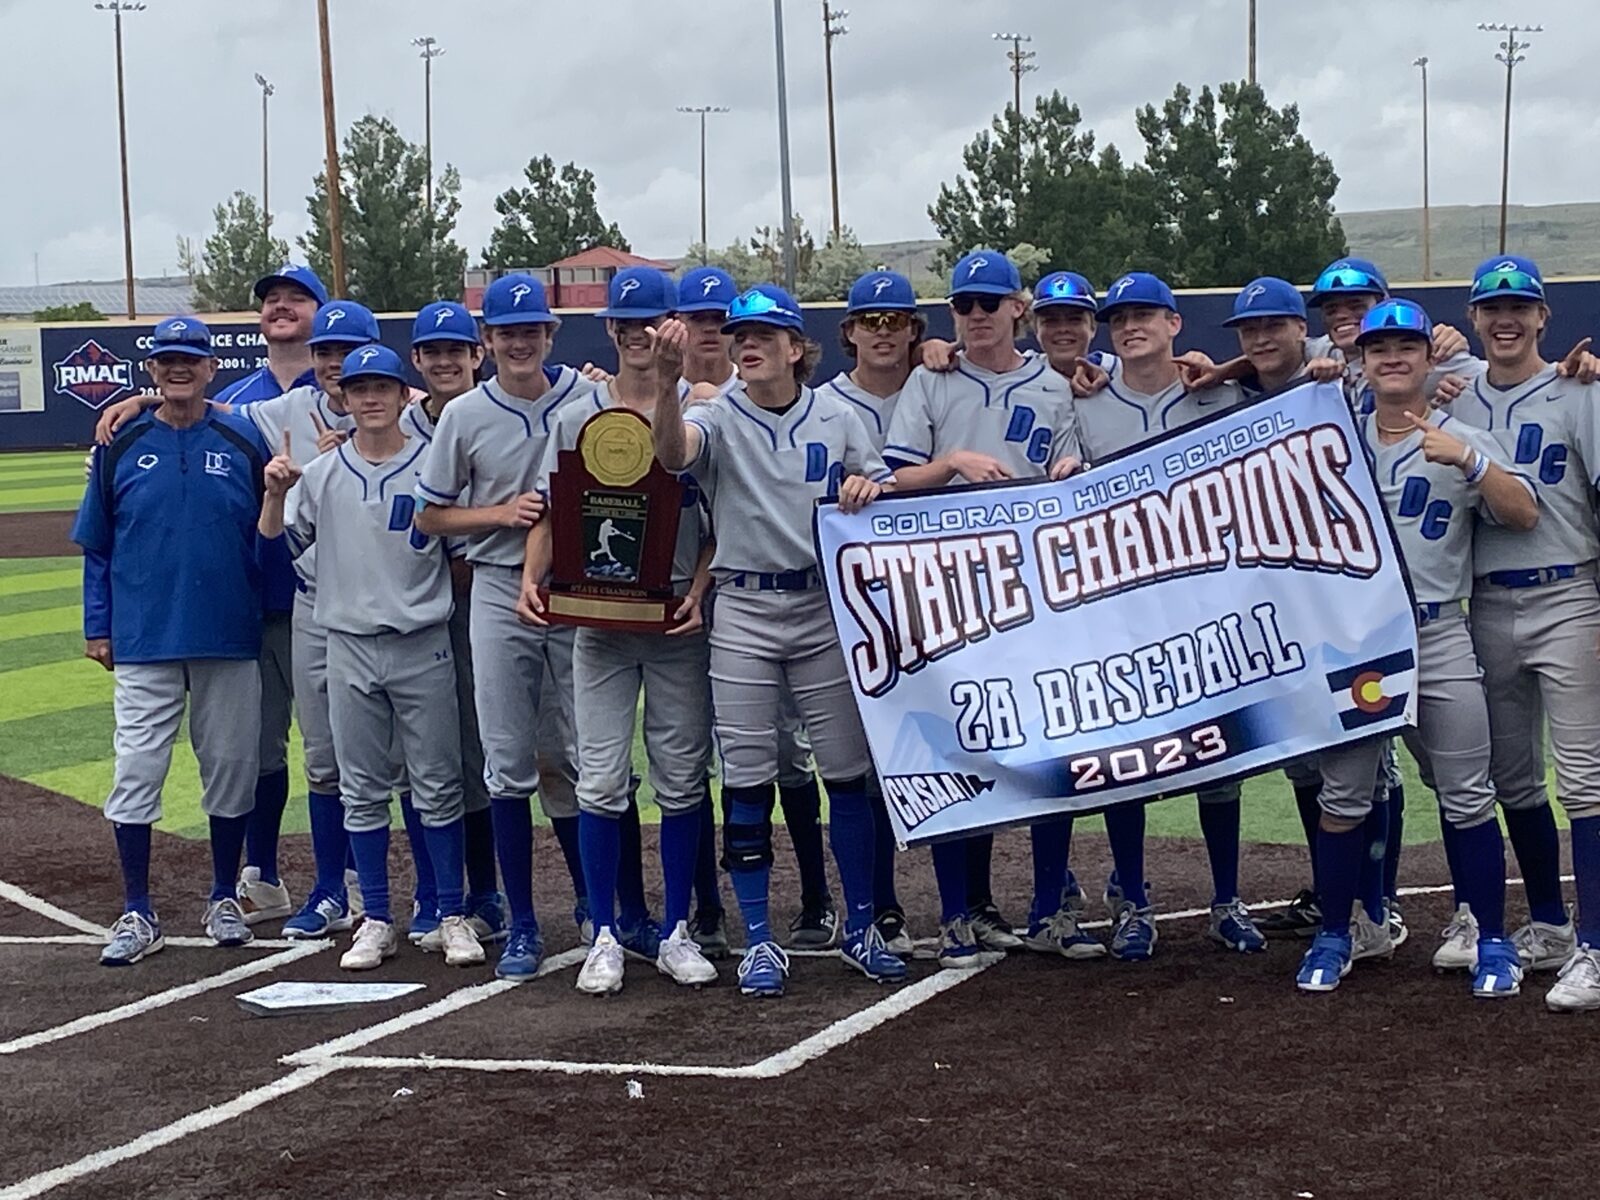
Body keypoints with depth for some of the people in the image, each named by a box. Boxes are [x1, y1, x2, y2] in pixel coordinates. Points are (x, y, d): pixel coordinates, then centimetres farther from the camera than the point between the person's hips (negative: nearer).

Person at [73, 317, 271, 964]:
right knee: (136, 770, -2)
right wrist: (97, 627, 4)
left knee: (231, 766, 7)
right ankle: (137, 914, 7)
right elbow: (96, 546, 9)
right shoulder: (121, 446, 3)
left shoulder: (244, 443, 2)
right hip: (143, 640, 0)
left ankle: (224, 900, 22)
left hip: (231, 640, 0)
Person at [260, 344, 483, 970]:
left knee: (437, 787, 2)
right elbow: (278, 548, 7)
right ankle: (377, 920, 16)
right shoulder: (320, 473, 6)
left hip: (423, 646, -2)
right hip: (349, 647, 3)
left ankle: (453, 916, 11)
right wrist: (274, 495, -8)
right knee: (361, 791, 7)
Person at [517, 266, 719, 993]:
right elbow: (551, 513, 8)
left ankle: (676, 933, 16)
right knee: (601, 781, -2)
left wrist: (699, 591, -12)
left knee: (682, 778, 5)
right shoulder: (577, 419, 7)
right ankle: (604, 936, 7)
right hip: (599, 619, 1)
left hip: (678, 620, -1)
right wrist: (531, 579, -9)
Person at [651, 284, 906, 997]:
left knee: (847, 772, 5)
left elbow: (883, 487, 15)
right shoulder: (718, 419, -2)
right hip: (744, 615, -1)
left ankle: (860, 929, 17)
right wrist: (667, 379, -44)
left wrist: (869, 489, -10)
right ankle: (760, 942, 10)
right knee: (747, 782, 1)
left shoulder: (837, 418, 7)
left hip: (826, 607, 2)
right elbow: (672, 451, -24)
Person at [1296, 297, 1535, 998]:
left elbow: (1524, 515, -9)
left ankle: (1492, 943, 9)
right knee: (1343, 795, 6)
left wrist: (1466, 460, -23)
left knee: (1467, 798, -1)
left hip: (1438, 638, -1)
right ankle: (1334, 938, 17)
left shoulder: (1464, 443, 4)